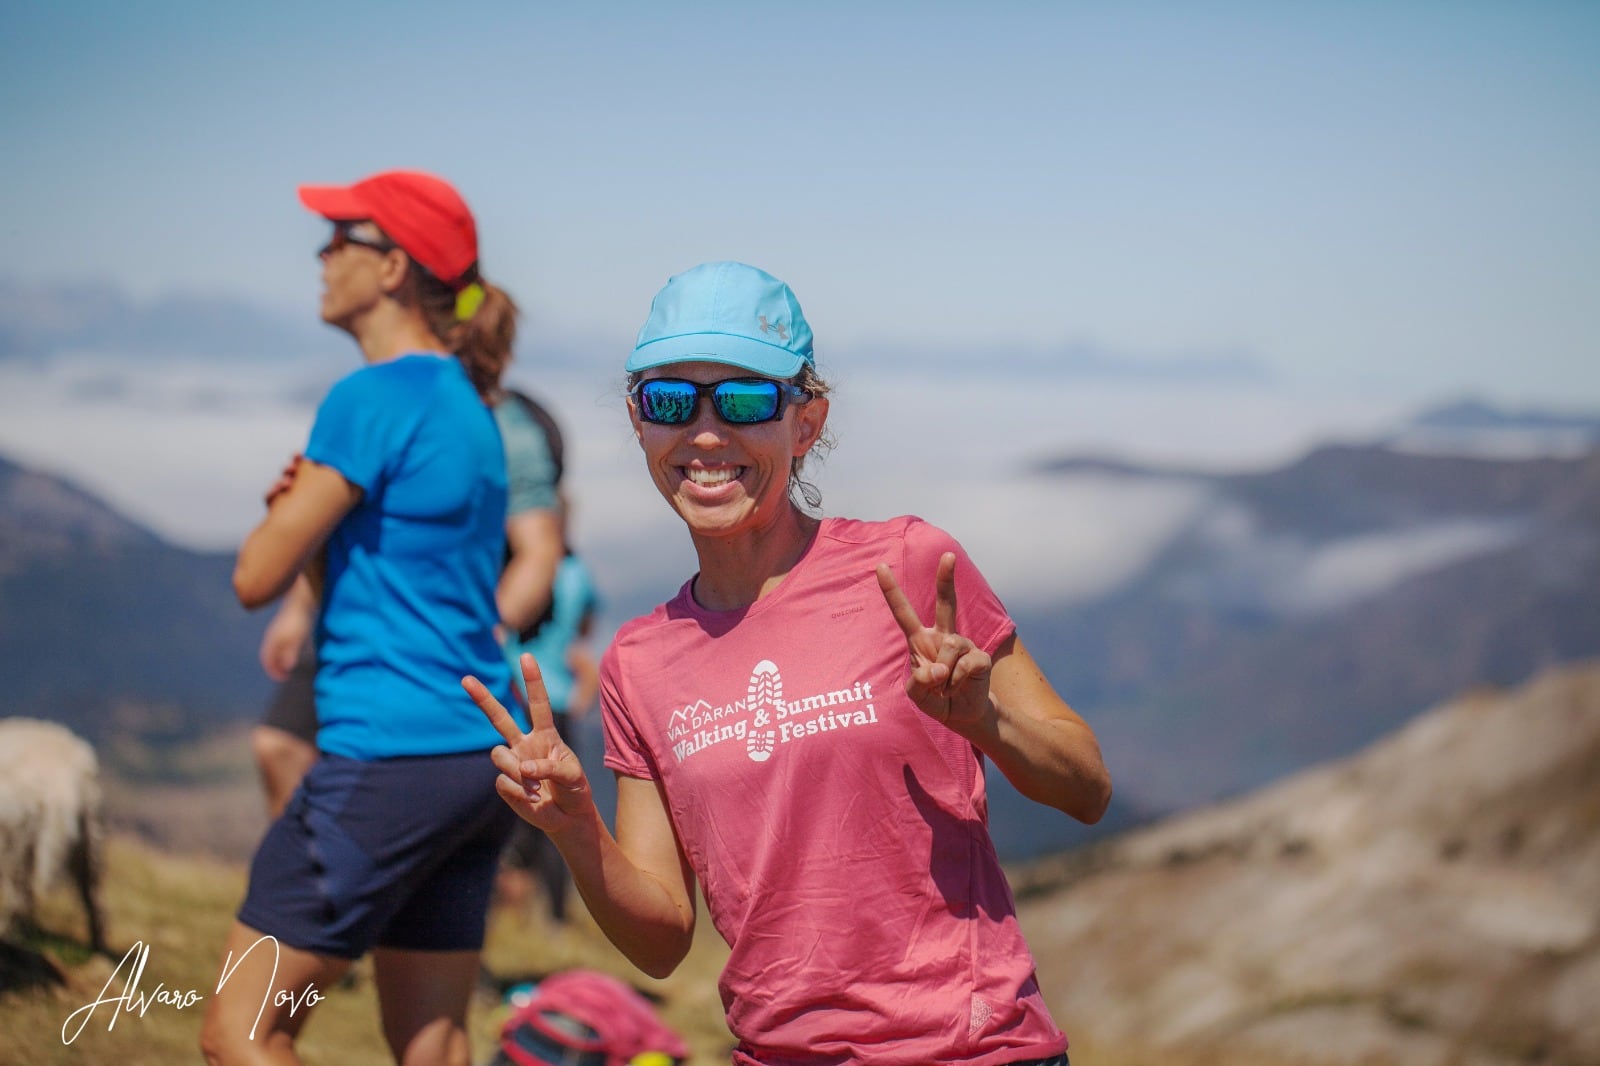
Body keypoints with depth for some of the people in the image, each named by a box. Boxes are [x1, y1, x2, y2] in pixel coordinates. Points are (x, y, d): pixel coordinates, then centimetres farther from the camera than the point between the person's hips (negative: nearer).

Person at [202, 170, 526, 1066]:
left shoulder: (375, 398, -13)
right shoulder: (467, 404, 15)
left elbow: (259, 578, -11)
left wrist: (289, 510, 9)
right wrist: (314, 504, 4)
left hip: (389, 755, -9)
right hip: (481, 757, 9)